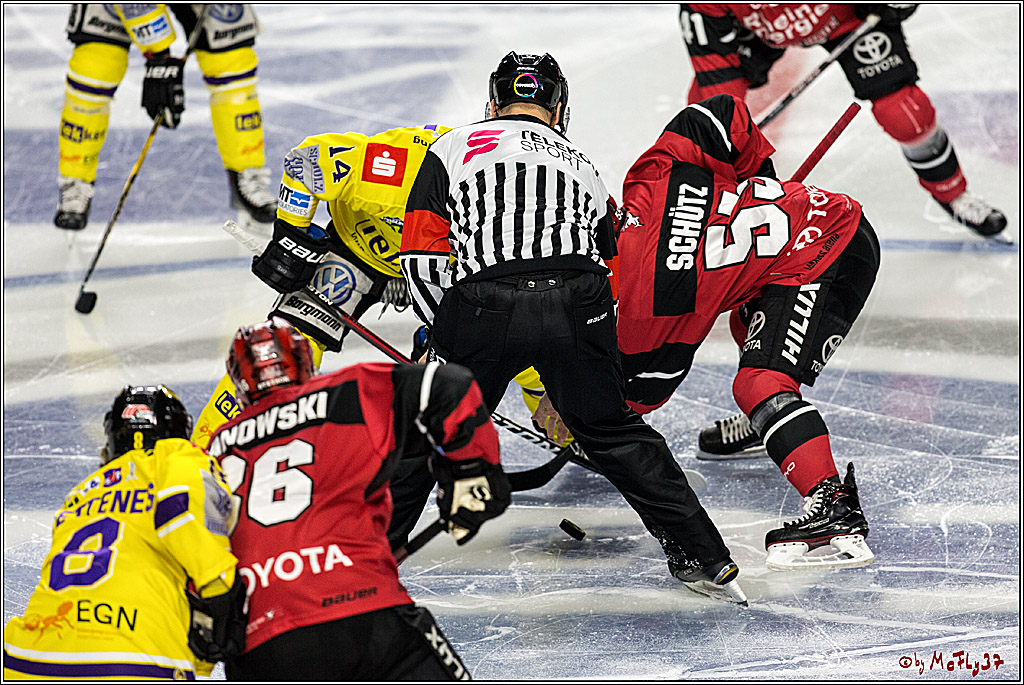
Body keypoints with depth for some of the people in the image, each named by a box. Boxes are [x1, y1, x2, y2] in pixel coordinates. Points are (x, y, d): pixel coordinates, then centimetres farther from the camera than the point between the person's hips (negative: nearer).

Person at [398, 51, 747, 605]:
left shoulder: (454, 148, 20)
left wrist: (447, 330, 20)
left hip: (480, 307, -2)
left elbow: (424, 255, 6)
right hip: (575, 305, 2)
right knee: (615, 433, 17)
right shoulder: (581, 166, 30)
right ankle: (704, 560, 17)